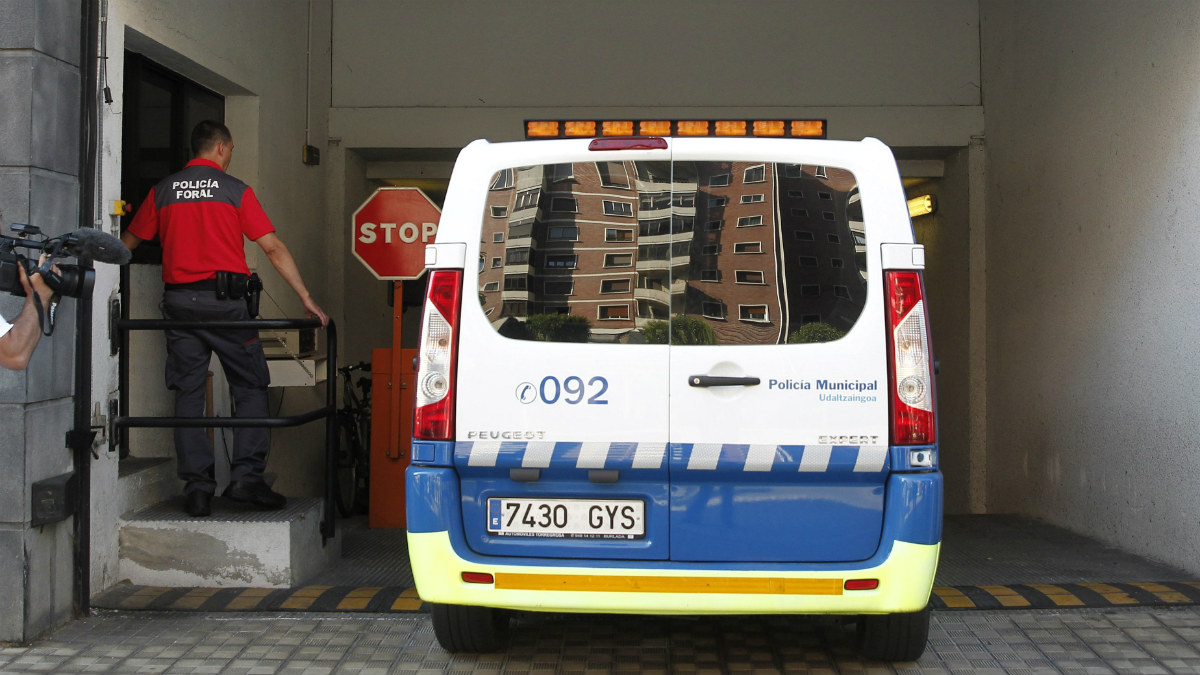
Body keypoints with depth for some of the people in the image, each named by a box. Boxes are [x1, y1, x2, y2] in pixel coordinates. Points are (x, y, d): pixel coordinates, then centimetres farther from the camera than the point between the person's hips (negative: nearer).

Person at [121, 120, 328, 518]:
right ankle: (246, 477, -4)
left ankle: (197, 487, 3)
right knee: (250, 386, 6)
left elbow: (128, 243, 18)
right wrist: (306, 299, -1)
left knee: (188, 392, 6)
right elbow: (273, 249, -4)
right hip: (223, 301, -3)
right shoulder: (235, 190, 1)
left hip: (178, 301, 3)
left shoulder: (163, 191, 10)